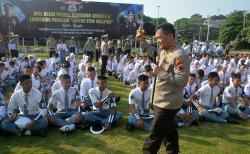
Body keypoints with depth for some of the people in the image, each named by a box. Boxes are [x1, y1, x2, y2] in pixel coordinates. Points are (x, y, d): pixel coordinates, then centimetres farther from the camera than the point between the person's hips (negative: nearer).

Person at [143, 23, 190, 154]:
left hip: (167, 104, -9)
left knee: (154, 137, -1)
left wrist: (160, 72, -24)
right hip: (161, 102, 9)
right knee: (169, 133, 24)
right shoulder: (163, 52, 7)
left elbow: (182, 80, -27)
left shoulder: (180, 55, -20)